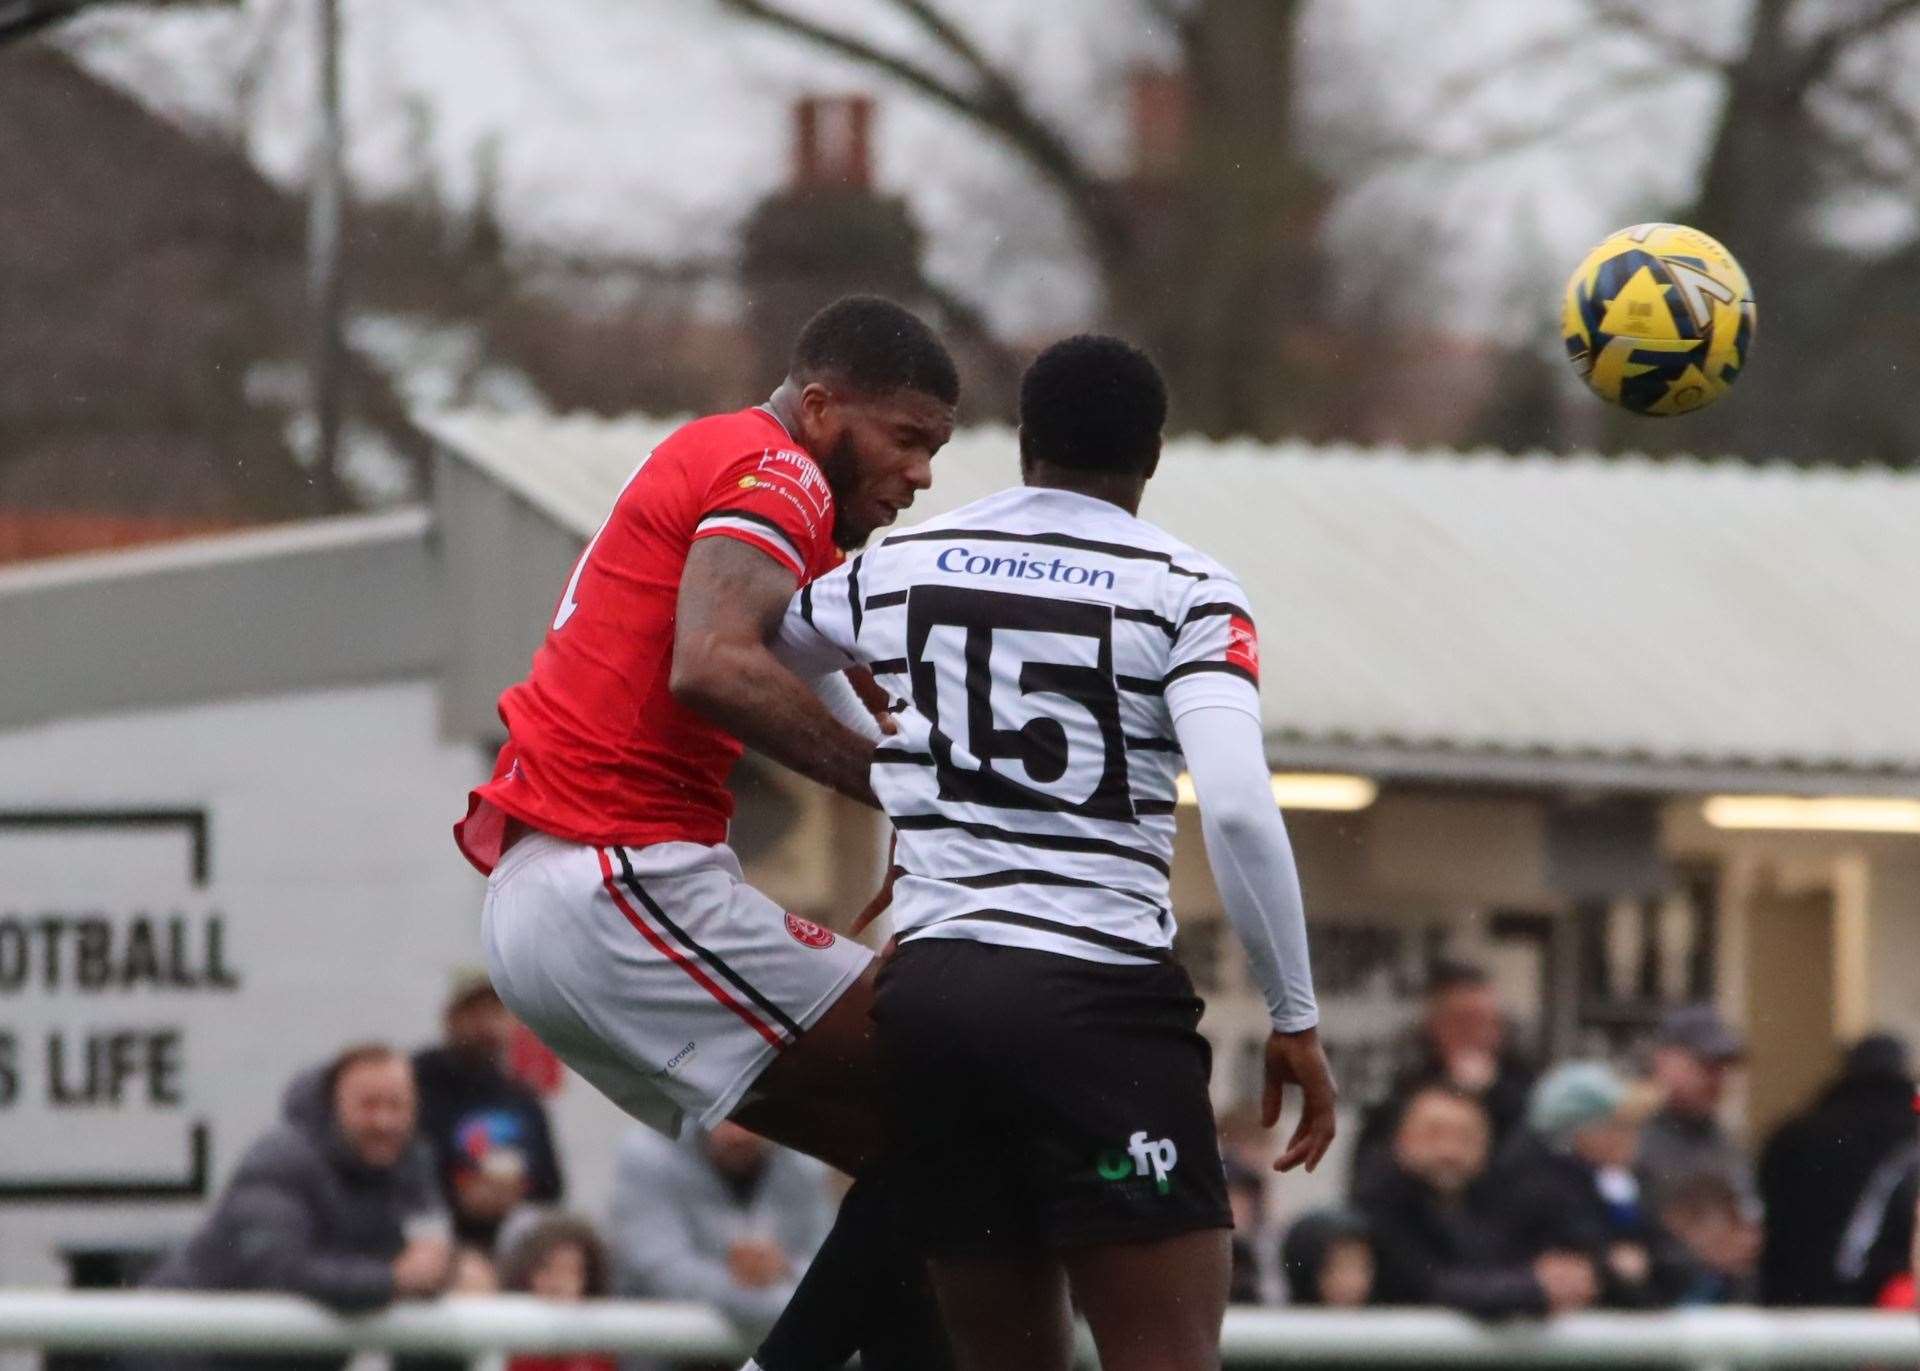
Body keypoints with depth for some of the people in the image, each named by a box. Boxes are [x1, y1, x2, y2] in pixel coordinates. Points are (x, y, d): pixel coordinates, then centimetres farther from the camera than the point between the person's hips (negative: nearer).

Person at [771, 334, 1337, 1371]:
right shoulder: (1185, 591, -1)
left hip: (926, 986, 5)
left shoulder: (896, 567, 13)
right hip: (1097, 993, -5)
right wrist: (1294, 1020, -6)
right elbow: (1237, 810, -13)